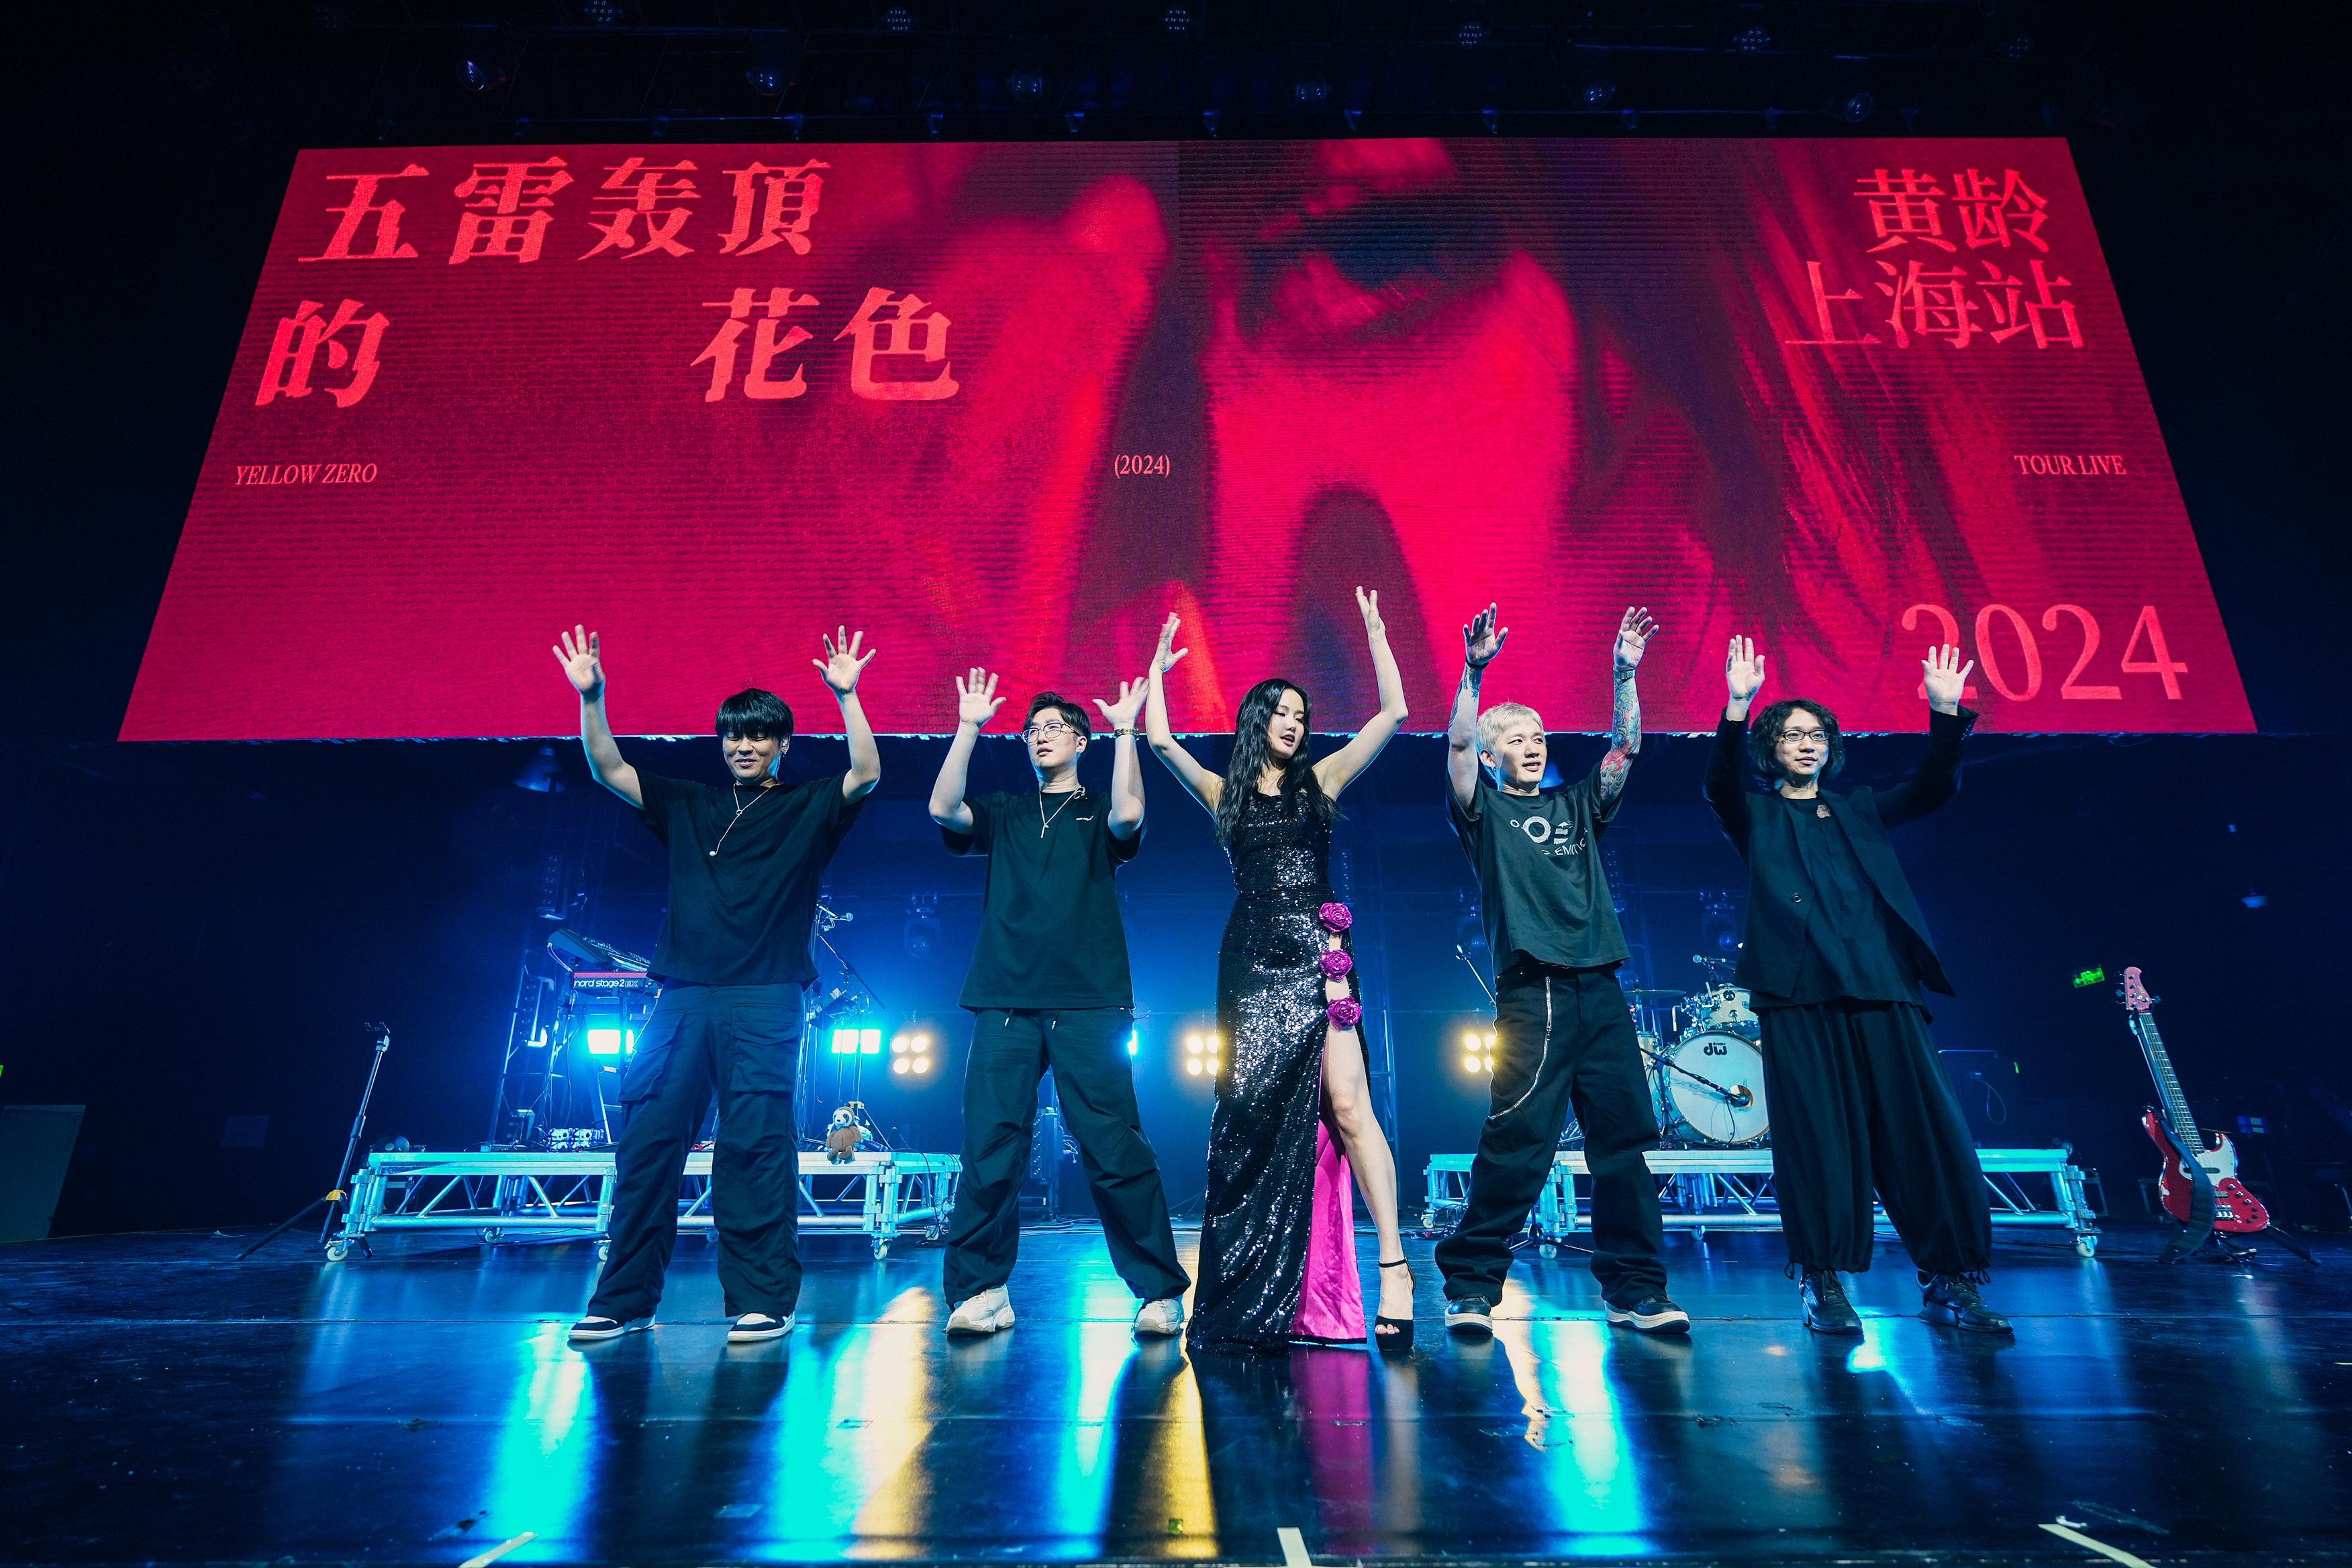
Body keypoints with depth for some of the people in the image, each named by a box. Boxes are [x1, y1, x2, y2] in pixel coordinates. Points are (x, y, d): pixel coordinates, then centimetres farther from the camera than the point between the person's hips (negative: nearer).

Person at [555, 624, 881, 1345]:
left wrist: (846, 694, -16)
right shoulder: (687, 805, 19)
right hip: (682, 998, 4)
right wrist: (590, 698, 3)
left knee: (755, 1144, -6)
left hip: (763, 1001, -4)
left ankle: (763, 1302, 3)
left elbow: (865, 775, -8)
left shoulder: (807, 809, 8)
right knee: (646, 1142, 5)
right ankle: (625, 1300, 18)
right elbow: (608, 770, 16)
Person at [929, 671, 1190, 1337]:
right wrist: (969, 726, 1)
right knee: (989, 1150, -1)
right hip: (1007, 1001, 3)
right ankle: (980, 1291, 13)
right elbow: (944, 809, 2)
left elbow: (1129, 814, -9)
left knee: (1115, 1151, -4)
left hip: (1087, 1002, -2)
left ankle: (1161, 1292, 6)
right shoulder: (1005, 814, 20)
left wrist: (1124, 730, -4)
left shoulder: (1099, 813, 14)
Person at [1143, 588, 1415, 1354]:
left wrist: (1375, 633, 10)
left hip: (1318, 957, 0)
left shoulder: (1319, 781, 12)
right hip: (1252, 962, 1)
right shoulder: (1225, 792, 13)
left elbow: (1393, 713, 7)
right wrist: (1158, 667, 12)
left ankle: (1394, 1263, -8)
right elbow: (1160, 739, 3)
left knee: (1346, 1103, -12)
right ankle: (1252, 1300, 11)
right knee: (1255, 1112, 0)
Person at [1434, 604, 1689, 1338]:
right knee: (1516, 1145, -8)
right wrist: (1473, 670, -18)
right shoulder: (1484, 810, 9)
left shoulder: (1578, 806, 21)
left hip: (1600, 994, 5)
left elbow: (1625, 746, 12)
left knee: (1624, 1141, 5)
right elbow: (1456, 745, -7)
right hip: (1531, 995, -5)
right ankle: (1470, 1288, 2)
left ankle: (1635, 1291, 16)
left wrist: (1625, 673, 0)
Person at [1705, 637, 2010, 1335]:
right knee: (1817, 1140, -5)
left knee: (1928, 1135, -1)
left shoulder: (1859, 813, 23)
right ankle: (1822, 1284, 4)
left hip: (1881, 991, 4)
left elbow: (1933, 787, 11)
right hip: (1799, 996, -3)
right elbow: (1721, 783, -8)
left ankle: (1949, 1282, 10)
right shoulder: (1756, 818, 12)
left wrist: (1946, 712, -3)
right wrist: (1738, 706, -21)